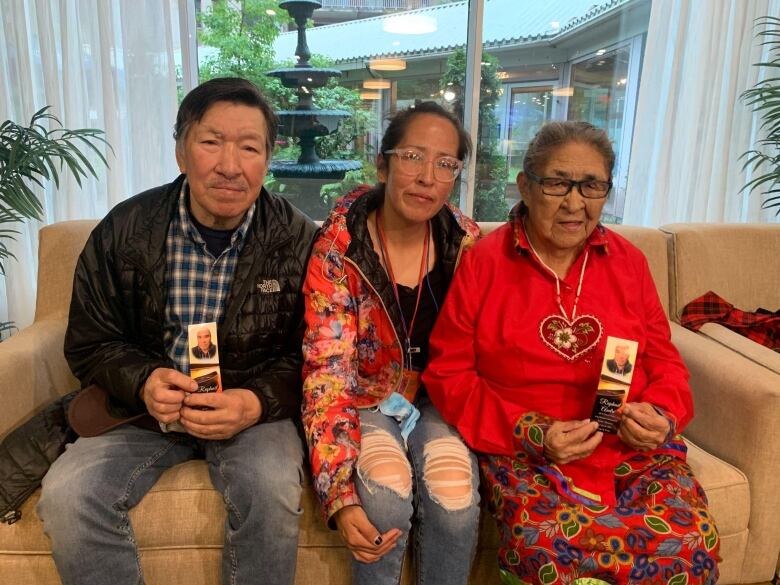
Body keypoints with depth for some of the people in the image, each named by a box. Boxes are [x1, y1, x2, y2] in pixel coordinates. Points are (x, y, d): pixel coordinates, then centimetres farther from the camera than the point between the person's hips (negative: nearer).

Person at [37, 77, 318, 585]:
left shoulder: (299, 239, -8)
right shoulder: (124, 230, -4)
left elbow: (310, 354, -5)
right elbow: (89, 343, 3)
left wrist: (257, 402, -24)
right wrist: (143, 382, -18)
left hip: (255, 410, -1)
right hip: (143, 408, 2)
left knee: (272, 488, -30)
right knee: (66, 496, -20)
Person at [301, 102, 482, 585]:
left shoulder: (467, 243, -7)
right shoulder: (338, 249, -16)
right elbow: (327, 372, -19)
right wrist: (340, 495, -28)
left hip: (438, 400, 2)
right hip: (366, 398, -2)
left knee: (455, 495, -24)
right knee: (386, 492, -28)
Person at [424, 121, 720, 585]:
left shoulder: (628, 261, 9)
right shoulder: (482, 264, -3)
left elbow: (664, 362, 16)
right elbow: (449, 374, -3)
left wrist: (661, 417, -6)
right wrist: (530, 434, -13)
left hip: (634, 448, 4)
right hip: (527, 453, -3)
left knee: (691, 548, -21)